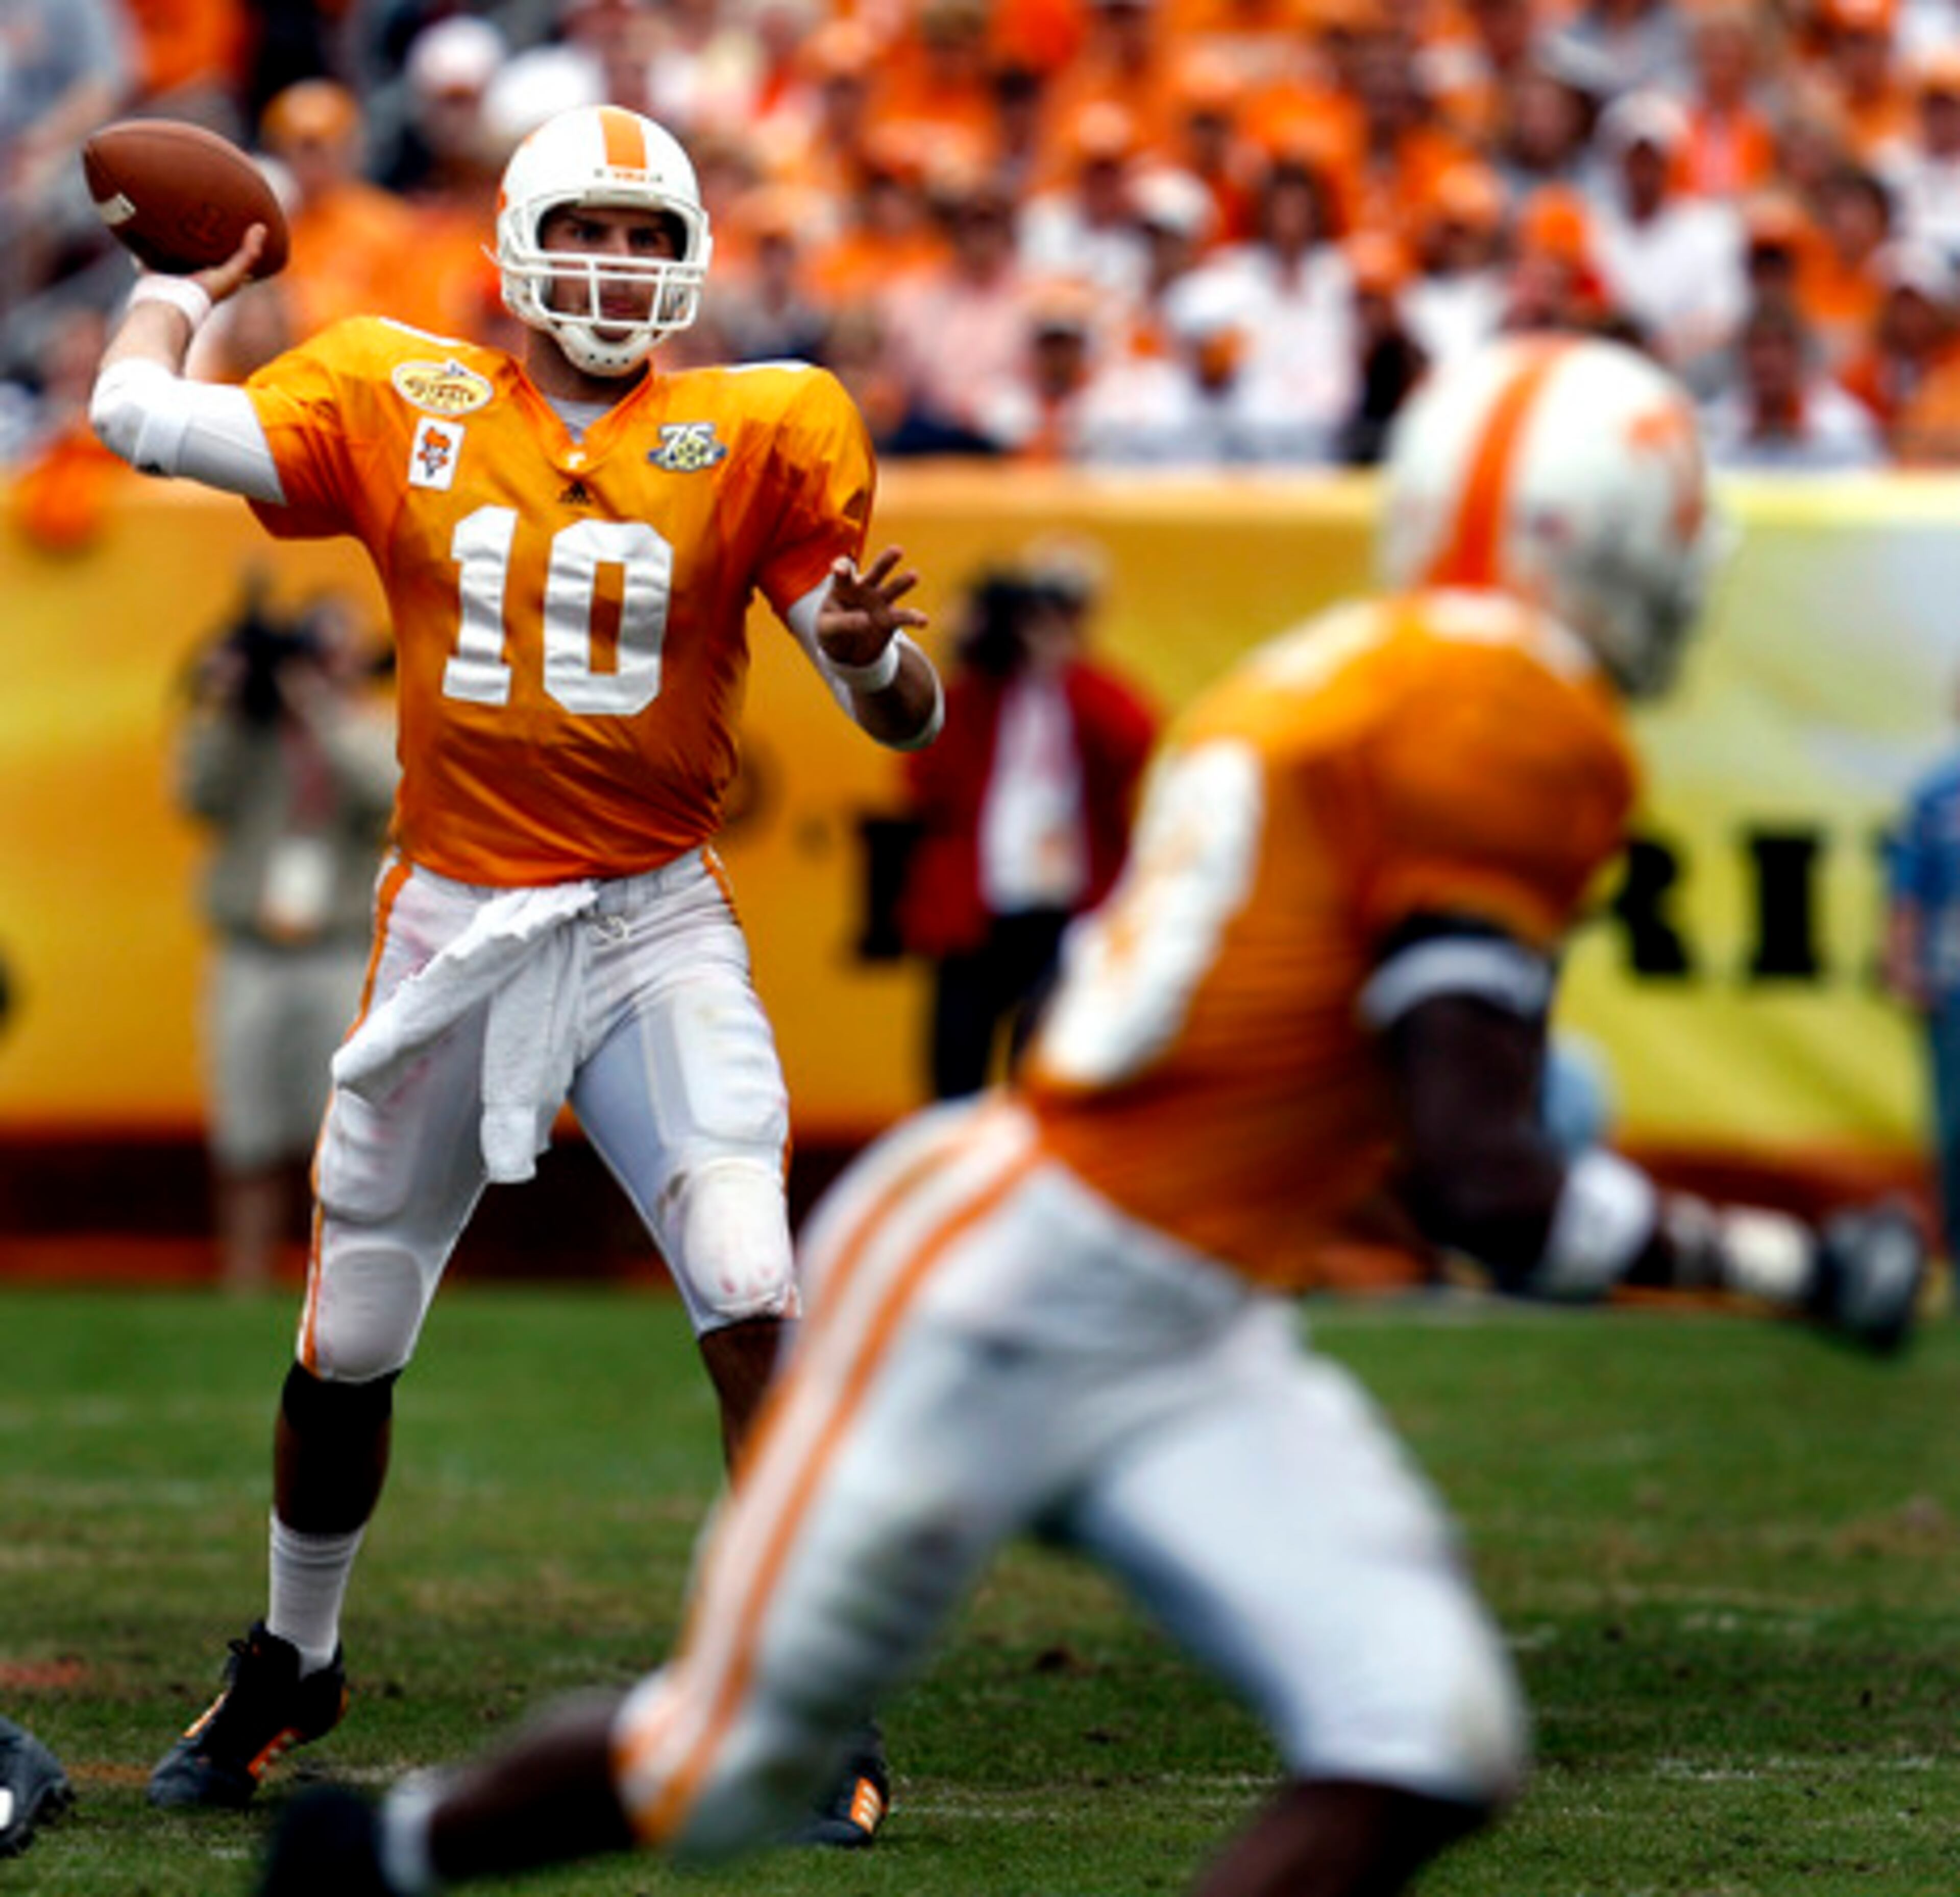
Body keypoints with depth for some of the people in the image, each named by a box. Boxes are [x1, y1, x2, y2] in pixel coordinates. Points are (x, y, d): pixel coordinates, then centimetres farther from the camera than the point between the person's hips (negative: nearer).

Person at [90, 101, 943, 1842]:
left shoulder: (755, 439, -3)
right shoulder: (406, 409, 0)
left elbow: (905, 720, -2)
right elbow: (138, 413, -6)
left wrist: (870, 652, -24)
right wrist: (182, 278, 11)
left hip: (656, 927, -2)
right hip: (455, 926, 2)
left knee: (755, 1301, -19)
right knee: (350, 1339, 13)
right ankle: (295, 1662, 37)